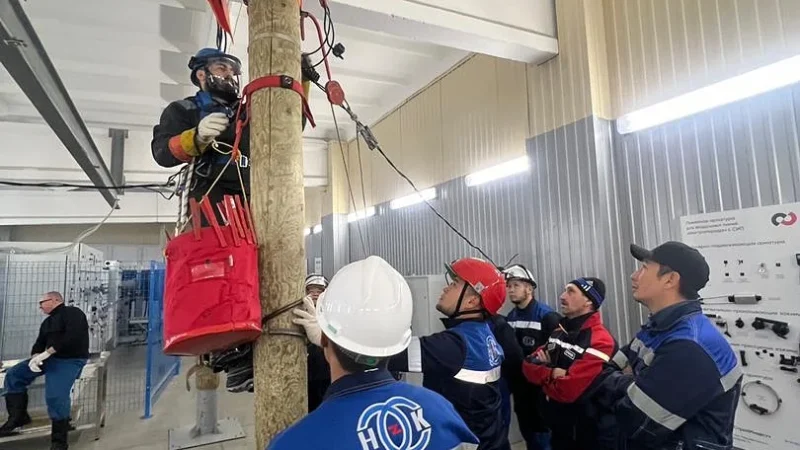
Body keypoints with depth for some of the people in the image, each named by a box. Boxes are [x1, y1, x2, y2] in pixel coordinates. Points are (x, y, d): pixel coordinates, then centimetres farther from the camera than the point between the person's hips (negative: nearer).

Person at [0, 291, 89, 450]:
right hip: (48, 358, 10)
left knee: (55, 397, -21)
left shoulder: (72, 313, -9)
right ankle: (18, 417, 11)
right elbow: (39, 344, 13)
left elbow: (73, 336, -24)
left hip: (69, 360, -9)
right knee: (13, 375, 4)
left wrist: (48, 352, -23)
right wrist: (34, 357, -10)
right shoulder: (47, 322, 19)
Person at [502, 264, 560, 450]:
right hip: (520, 388, 7)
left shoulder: (546, 315, -15)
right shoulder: (510, 317, 7)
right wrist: (510, 383, 12)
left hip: (540, 388, -6)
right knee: (528, 433, 19)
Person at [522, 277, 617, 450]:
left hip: (585, 433, -7)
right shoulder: (559, 331, 3)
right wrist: (551, 374, -19)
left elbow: (566, 391, -29)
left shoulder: (600, 342, -24)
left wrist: (544, 380, -9)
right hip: (557, 426, 7)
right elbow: (528, 366, 1)